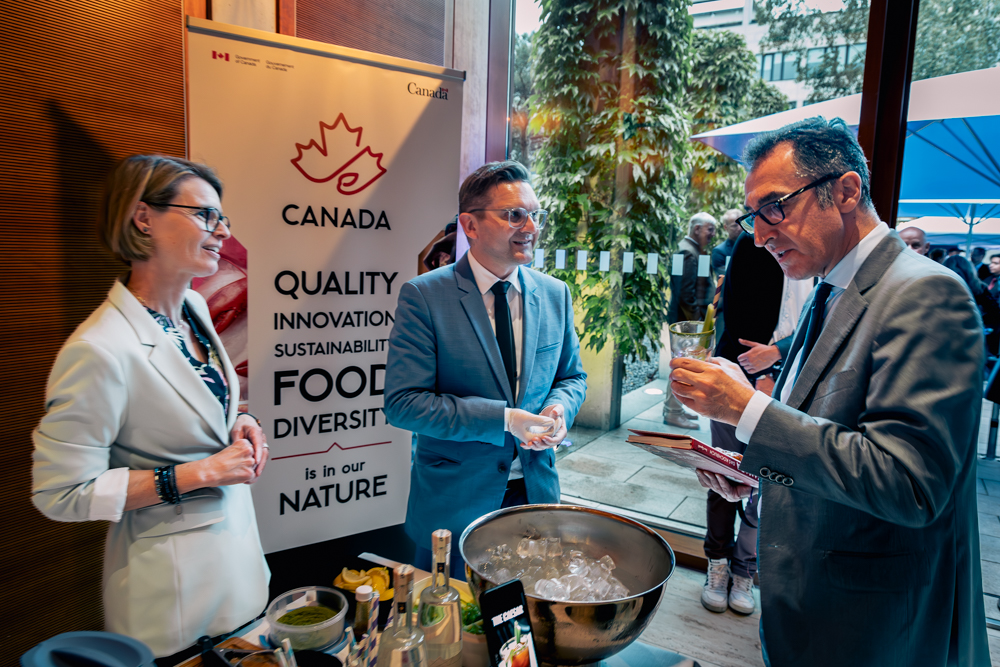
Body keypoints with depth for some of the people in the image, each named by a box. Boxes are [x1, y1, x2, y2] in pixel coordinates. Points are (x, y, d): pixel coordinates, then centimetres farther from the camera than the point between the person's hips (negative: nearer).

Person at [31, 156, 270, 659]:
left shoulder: (193, 307, -1)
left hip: (236, 545, 8)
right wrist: (200, 474, -22)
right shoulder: (99, 350, -26)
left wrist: (239, 424, -4)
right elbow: (59, 493, -21)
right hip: (173, 576, -8)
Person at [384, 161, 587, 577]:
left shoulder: (555, 294, 2)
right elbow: (402, 402, -17)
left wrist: (559, 409, -11)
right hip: (453, 504, -4)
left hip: (536, 492, 4)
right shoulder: (423, 297, -14)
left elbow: (572, 376, 13)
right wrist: (503, 419, -22)